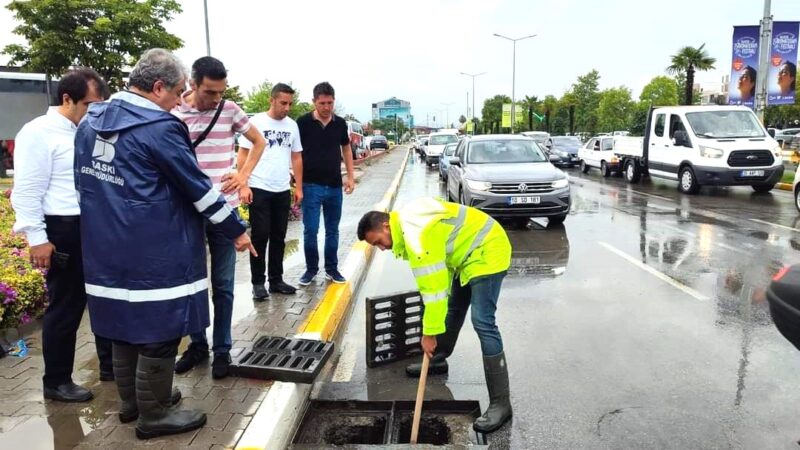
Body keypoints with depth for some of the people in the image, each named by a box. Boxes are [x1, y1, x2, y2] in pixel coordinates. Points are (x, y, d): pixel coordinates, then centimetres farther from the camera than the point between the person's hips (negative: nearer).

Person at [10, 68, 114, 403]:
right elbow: (27, 191, -13)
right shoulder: (39, 133, -11)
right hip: (64, 231, -7)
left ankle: (111, 365, 32)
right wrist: (37, 239, -15)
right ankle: (56, 382, 22)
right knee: (65, 308, 5)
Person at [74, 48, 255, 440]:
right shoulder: (159, 127, -17)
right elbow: (198, 187, -13)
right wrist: (237, 230, -3)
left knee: (124, 323, 20)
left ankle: (131, 401, 35)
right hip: (152, 254, -9)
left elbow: (82, 183, 18)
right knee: (157, 332, 4)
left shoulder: (90, 121, 10)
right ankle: (154, 415, 17)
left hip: (105, 248, 9)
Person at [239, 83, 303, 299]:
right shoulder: (256, 122, -5)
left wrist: (299, 187, 9)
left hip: (283, 191, 5)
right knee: (260, 236, 1)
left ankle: (276, 280, 21)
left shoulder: (292, 125, 8)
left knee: (279, 238, 11)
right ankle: (258, 282, 12)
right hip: (259, 189, -4)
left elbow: (296, 157, 14)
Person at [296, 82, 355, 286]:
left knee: (332, 230, 11)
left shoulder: (340, 123, 5)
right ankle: (311, 269, 16)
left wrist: (350, 177, 8)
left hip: (335, 186, 3)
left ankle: (332, 268, 22)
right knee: (310, 230, 0)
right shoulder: (303, 122, -5)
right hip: (311, 185, -3)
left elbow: (346, 149, 15)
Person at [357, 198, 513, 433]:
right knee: (453, 308, 22)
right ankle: (438, 359, 44)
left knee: (482, 323, -16)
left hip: (487, 252, -11)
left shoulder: (417, 234, -28)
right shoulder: (407, 224, 4)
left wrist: (429, 333, -19)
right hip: (471, 252, 11)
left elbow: (433, 287, -27)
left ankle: (500, 402, -11)